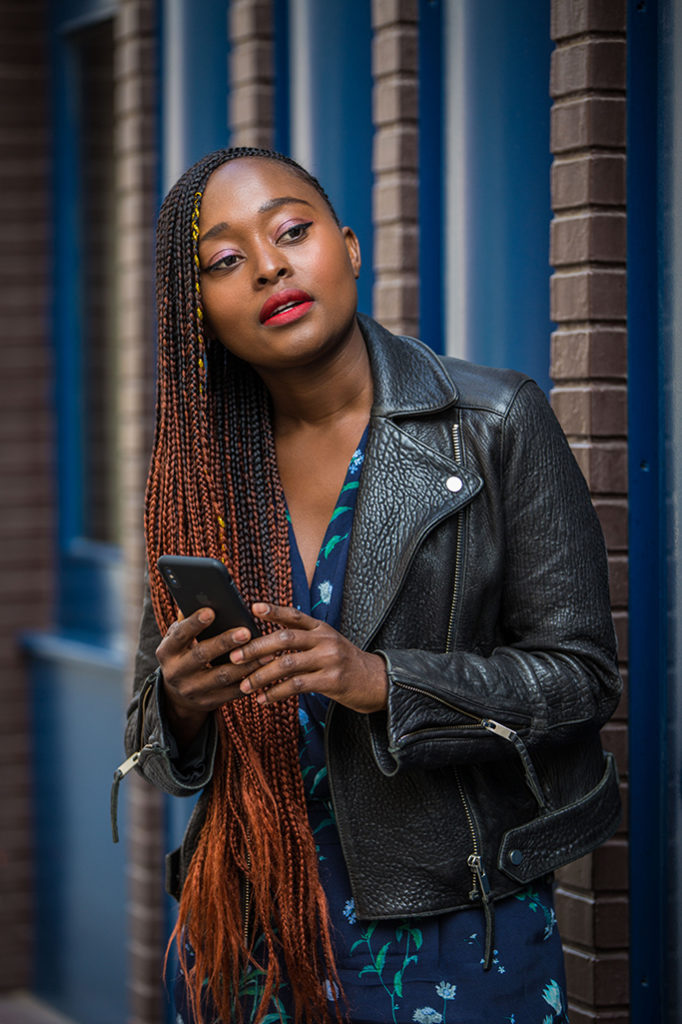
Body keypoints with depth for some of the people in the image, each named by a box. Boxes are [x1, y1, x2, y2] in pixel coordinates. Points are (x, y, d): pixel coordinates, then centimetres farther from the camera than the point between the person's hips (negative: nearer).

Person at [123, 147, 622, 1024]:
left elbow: (581, 672, -10)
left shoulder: (497, 425, -8)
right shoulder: (197, 472, 1)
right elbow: (154, 743, 5)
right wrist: (181, 707, -18)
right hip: (249, 917, 3)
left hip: (453, 929, -3)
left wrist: (381, 682, -24)